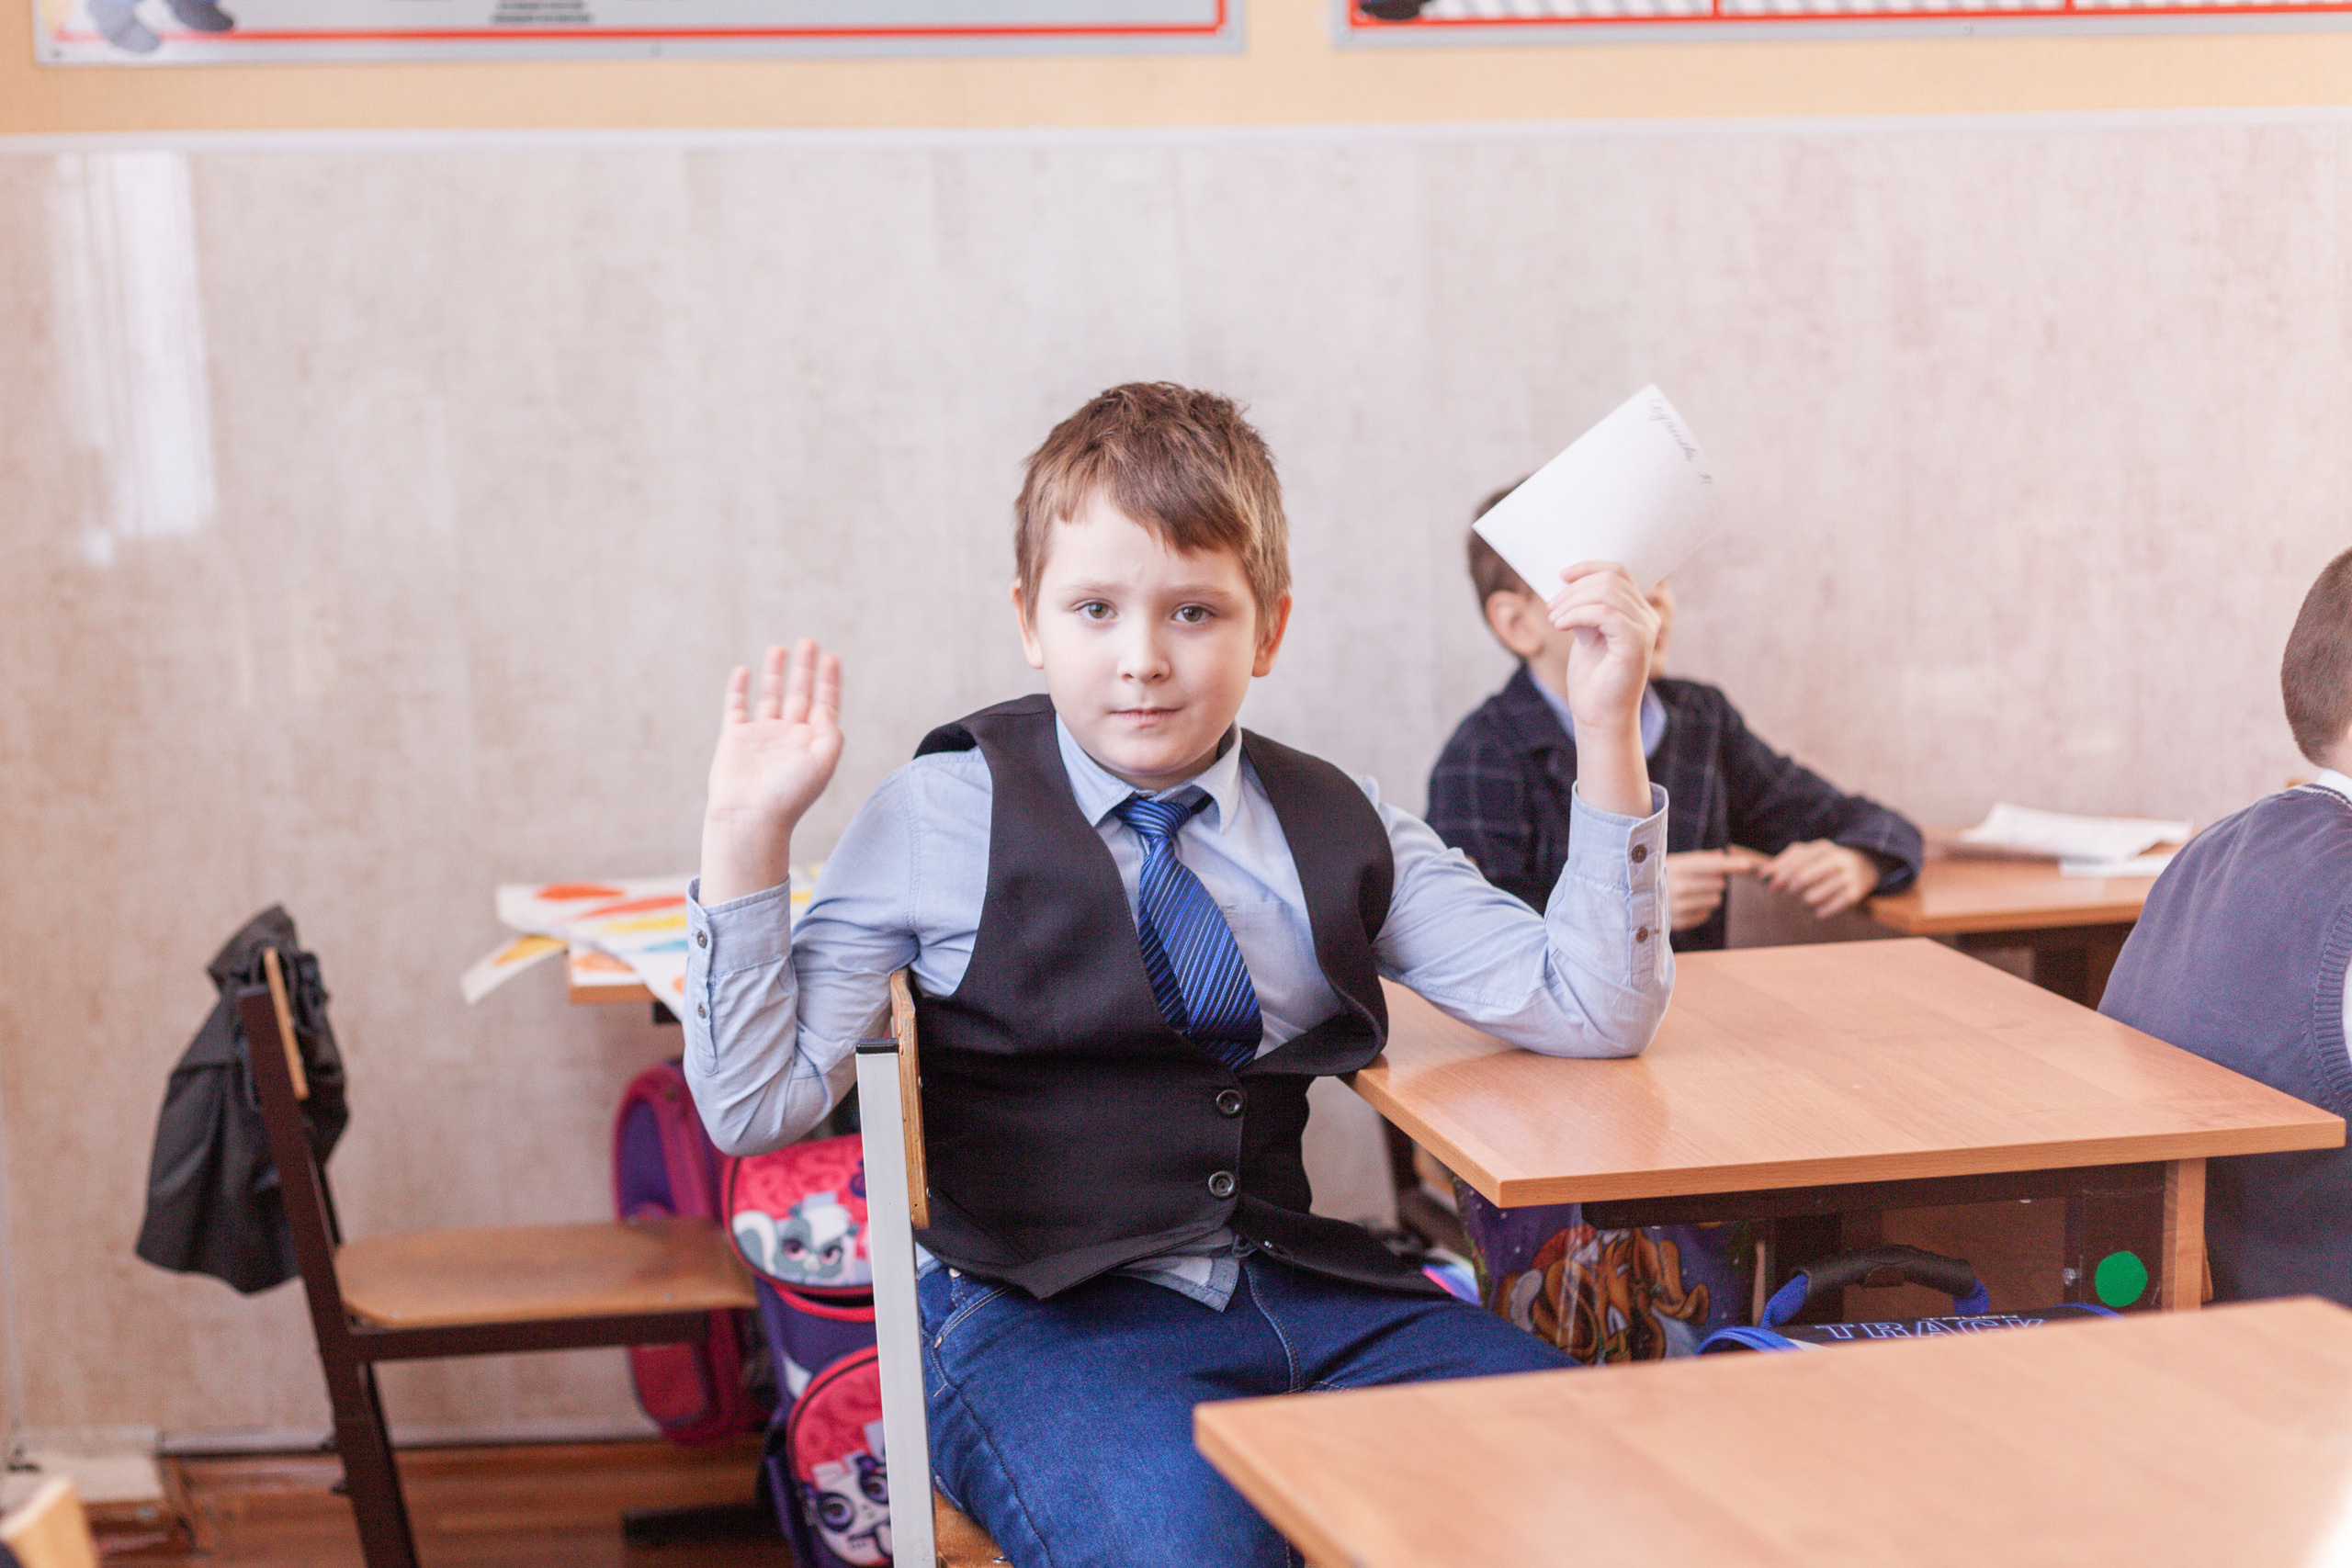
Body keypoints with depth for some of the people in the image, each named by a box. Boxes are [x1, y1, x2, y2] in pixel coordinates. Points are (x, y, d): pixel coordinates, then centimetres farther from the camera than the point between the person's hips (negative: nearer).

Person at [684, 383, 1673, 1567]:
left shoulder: (1338, 829, 11)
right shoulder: (941, 823, 2)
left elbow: (1591, 1018, 5)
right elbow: (756, 1105, -1)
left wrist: (1608, 733, -2)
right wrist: (748, 838, -9)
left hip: (1306, 1293, 4)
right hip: (1047, 1320, -4)